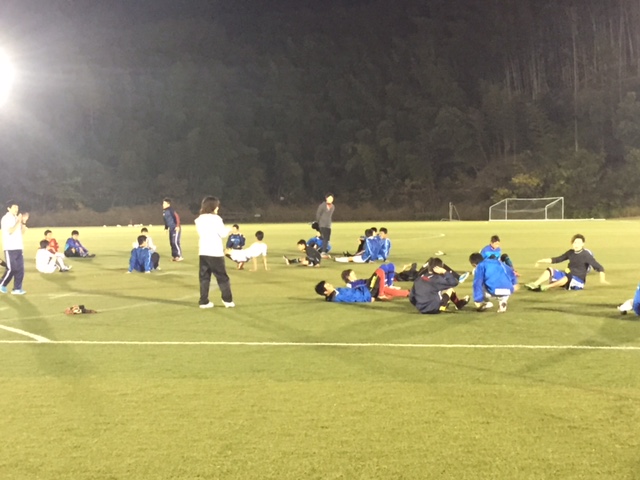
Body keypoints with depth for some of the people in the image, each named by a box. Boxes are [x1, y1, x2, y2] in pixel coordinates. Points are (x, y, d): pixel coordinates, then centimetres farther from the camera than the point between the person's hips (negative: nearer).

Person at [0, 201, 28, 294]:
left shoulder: (16, 218, 15)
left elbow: (22, 232, 14)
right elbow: (10, 231, -20)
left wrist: (24, 222, 0)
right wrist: (19, 221, -19)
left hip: (18, 248, 7)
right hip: (10, 248, -7)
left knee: (20, 269, 3)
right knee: (11, 269, -6)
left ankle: (17, 289, 7)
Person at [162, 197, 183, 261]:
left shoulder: (170, 210, -13)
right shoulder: (164, 211, 13)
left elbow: (177, 216, -21)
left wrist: (177, 226, -26)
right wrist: (166, 227, 20)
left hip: (176, 228, -9)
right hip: (171, 229, 9)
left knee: (175, 242, -11)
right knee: (171, 242, 10)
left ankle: (179, 256, -5)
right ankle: (174, 256, 17)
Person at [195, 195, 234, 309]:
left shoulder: (199, 219, 10)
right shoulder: (215, 218, -10)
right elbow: (223, 234, -8)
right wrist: (227, 230, 11)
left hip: (203, 252, 5)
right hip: (215, 252, -5)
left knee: (204, 277, 7)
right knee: (222, 277, 3)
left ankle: (204, 301, 4)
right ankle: (227, 300, 5)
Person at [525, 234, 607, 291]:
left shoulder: (586, 255, -13)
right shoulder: (570, 252, 5)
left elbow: (599, 267, -17)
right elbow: (558, 259, 16)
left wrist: (602, 278, -35)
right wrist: (542, 261, 11)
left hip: (578, 282, -7)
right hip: (568, 277, 7)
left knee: (568, 277, -39)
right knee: (550, 270, -8)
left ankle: (546, 287, -42)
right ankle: (534, 284, -28)